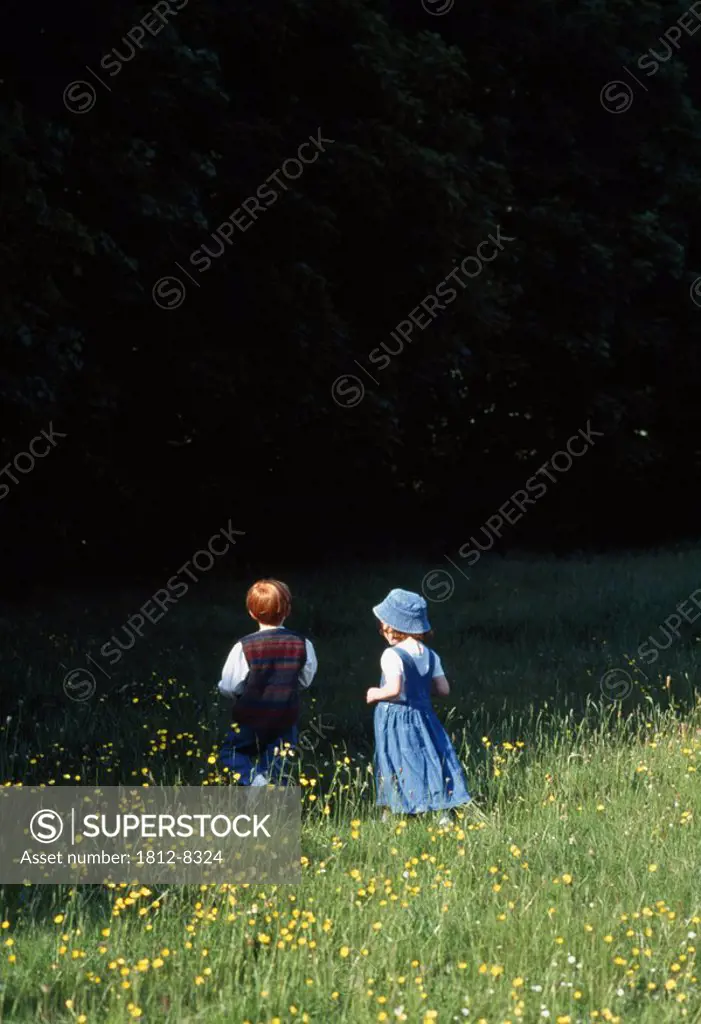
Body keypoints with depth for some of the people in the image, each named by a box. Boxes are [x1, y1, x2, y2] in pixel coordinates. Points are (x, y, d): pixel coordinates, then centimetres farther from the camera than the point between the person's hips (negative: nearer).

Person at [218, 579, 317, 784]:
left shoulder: (244, 647, -17)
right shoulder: (302, 645, -7)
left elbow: (229, 686, -12)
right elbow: (305, 680, 7)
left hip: (250, 721, -2)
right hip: (286, 719, 3)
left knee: (230, 753, 18)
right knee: (276, 769, 13)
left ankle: (252, 779, -9)